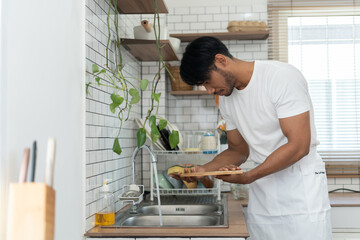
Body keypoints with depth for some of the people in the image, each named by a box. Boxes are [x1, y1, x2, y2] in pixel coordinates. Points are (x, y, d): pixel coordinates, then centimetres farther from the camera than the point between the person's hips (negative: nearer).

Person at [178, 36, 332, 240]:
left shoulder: (282, 76, -16)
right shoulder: (226, 98, 5)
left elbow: (299, 146, -20)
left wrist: (247, 177, -22)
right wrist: (204, 169, -5)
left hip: (300, 185, -5)